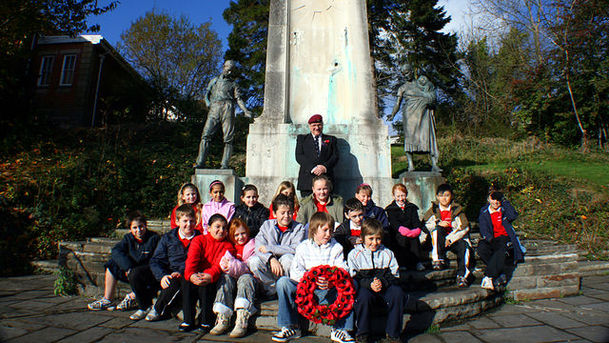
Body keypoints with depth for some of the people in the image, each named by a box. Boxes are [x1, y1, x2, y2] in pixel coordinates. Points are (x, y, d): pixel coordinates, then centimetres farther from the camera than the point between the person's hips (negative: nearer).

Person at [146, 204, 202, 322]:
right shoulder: (168, 238, 12)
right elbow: (155, 261, 6)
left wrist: (181, 273, -17)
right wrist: (162, 276, -13)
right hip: (170, 276, 2)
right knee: (172, 283, -32)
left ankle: (158, 310, -10)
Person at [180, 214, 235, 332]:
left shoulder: (227, 246, 4)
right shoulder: (199, 240, 8)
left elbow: (221, 263, -14)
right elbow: (192, 259, -9)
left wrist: (210, 275, -34)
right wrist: (191, 274, -30)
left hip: (213, 278, -2)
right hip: (197, 275, 2)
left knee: (205, 284, -31)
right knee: (186, 282, -26)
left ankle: (205, 321, -14)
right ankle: (188, 320, -12)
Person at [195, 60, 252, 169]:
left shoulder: (233, 83, 23)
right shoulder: (214, 80, 29)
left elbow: (238, 98, 10)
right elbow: (207, 94, 25)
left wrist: (245, 110, -7)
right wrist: (208, 104, 4)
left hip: (227, 108, -1)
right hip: (214, 109, 1)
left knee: (228, 138, -10)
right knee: (206, 135, -13)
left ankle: (225, 164, -10)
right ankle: (200, 162, -15)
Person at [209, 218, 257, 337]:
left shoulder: (253, 244, 7)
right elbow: (224, 263, 3)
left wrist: (233, 266, -22)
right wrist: (225, 264, -22)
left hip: (248, 276, -3)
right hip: (232, 278, 3)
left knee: (245, 278, -33)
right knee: (225, 278, -27)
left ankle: (242, 322, -43)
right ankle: (223, 319, -31)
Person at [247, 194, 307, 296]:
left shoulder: (299, 228, 0)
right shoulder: (267, 225, 6)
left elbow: (296, 249, -17)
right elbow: (258, 247, -6)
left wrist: (269, 248, -16)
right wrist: (271, 258, -26)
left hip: (286, 270, -2)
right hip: (269, 265, 2)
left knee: (288, 258, -33)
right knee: (254, 261, -25)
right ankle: (273, 290, -10)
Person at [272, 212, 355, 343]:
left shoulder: (337, 247, 10)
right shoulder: (303, 247, 7)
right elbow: (295, 271, -5)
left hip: (330, 291, 0)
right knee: (283, 282, -23)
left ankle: (340, 329, -16)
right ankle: (290, 327, -9)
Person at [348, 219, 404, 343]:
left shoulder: (387, 253, 9)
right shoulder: (355, 254, 2)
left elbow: (395, 276, 5)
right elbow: (353, 278, -5)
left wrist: (382, 282, -16)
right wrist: (370, 284, -22)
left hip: (385, 287, 2)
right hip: (364, 287, -2)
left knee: (397, 293, -27)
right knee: (363, 295, -35)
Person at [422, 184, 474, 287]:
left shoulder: (458, 209, 4)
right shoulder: (433, 209, 6)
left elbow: (464, 228, -4)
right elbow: (424, 224, -2)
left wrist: (450, 239, -14)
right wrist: (438, 224, -19)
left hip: (456, 239, 0)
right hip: (439, 241, 0)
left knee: (464, 246, -30)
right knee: (437, 229, -29)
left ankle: (463, 275, -20)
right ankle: (439, 259, -29)